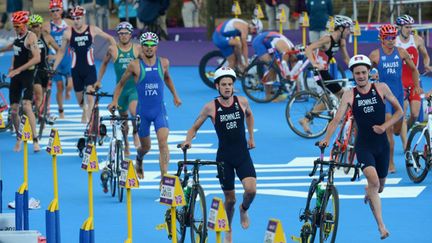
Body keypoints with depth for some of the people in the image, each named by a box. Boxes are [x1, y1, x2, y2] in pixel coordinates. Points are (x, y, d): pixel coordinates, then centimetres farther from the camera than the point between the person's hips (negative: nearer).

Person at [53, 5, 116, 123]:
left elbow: (109, 38, 9)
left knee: (90, 93, -18)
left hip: (89, 68, -2)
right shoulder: (68, 32, -3)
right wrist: (53, 68, 2)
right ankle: (84, 111, 44)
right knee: (79, 95, 12)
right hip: (76, 69, 2)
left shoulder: (92, 30, -4)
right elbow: (61, 52, 6)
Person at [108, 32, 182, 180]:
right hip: (143, 111, -1)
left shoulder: (163, 63, 0)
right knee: (146, 147, 12)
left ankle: (164, 176, -22)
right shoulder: (135, 65, -7)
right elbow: (121, 83, 6)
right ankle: (139, 162, 48)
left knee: (163, 141, -19)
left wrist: (175, 95, 26)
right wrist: (114, 101, -4)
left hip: (160, 110, 1)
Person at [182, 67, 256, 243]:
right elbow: (195, 127, 1)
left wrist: (251, 137, 21)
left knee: (251, 189, -20)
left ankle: (244, 209, 16)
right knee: (230, 199, 5)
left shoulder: (242, 102, -1)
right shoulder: (211, 107, -8)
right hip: (224, 157, -1)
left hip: (243, 154, 1)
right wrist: (187, 141, -17)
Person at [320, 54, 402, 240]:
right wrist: (327, 138, -28)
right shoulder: (349, 95, -4)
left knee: (379, 185, 16)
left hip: (381, 144, 2)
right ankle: (381, 226, -23)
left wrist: (384, 126, -11)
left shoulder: (381, 88, -2)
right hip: (363, 145, -2)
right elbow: (337, 119, -12)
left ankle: (368, 193, 56)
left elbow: (399, 111, 4)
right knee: (373, 180, -24)